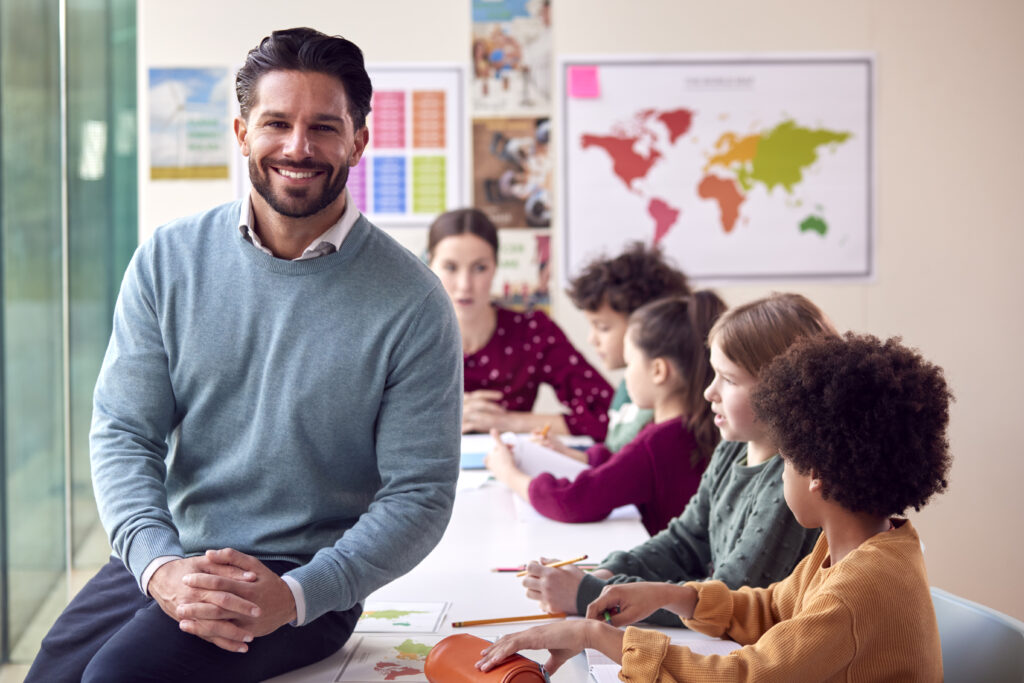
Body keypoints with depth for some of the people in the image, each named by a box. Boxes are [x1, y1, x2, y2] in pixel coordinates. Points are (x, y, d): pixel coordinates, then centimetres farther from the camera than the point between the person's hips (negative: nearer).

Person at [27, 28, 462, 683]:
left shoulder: (412, 303, -8)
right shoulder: (168, 260, 2)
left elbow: (419, 495, -7)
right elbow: (124, 432, 0)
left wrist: (295, 595, -21)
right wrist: (159, 565, -19)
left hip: (307, 577, -3)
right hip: (162, 558, 4)